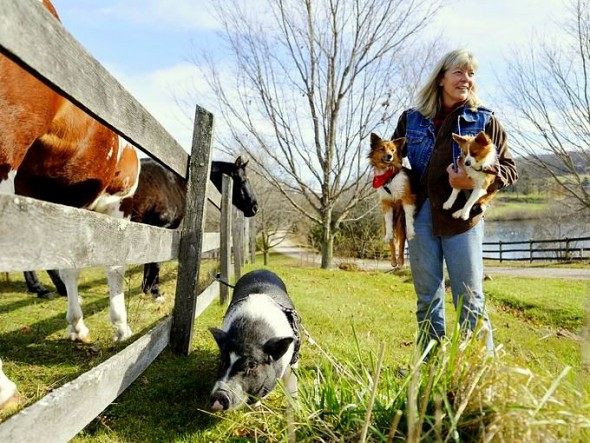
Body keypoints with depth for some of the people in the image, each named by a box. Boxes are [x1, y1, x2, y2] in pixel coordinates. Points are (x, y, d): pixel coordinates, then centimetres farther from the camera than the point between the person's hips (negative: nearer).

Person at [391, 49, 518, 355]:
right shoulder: (411, 119, 10)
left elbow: (509, 169, 4)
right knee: (427, 302, 9)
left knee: (470, 302, 0)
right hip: (420, 217, 3)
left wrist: (476, 180, -16)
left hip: (462, 218, -2)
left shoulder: (484, 119, 5)